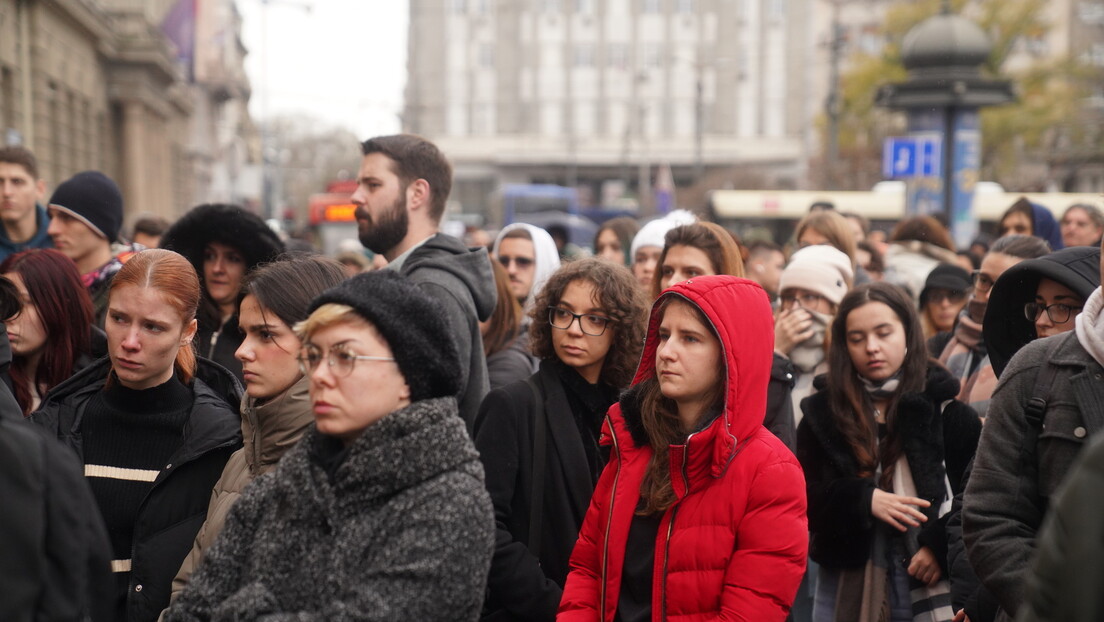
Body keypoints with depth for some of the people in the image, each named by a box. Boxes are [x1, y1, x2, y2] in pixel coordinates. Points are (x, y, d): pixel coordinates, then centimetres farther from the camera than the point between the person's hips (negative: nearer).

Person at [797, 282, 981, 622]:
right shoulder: (822, 413, 6)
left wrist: (941, 546, -13)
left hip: (930, 584, -1)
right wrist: (863, 500, -14)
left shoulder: (945, 409, 1)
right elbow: (803, 499, 1)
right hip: (848, 587, 2)